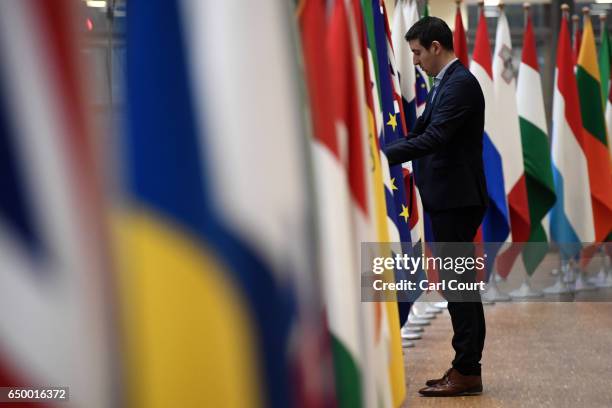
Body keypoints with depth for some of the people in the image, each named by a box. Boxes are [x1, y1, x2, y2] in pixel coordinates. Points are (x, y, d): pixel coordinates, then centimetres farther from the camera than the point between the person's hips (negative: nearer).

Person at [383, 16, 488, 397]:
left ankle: (467, 372, -2)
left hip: (456, 200, -10)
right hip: (449, 199, 10)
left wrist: (384, 155, -25)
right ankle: (468, 368, 18)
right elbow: (422, 132, 18)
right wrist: (383, 151, 8)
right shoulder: (448, 82, 16)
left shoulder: (461, 84, -15)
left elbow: (434, 137, -25)